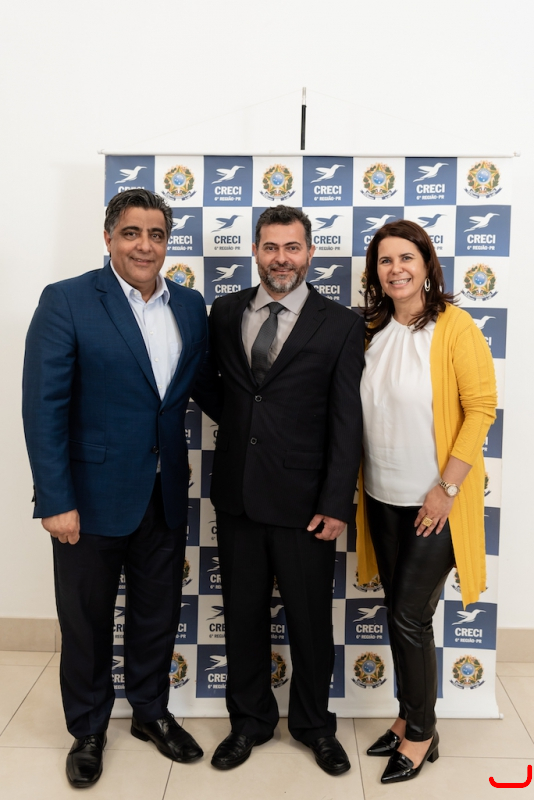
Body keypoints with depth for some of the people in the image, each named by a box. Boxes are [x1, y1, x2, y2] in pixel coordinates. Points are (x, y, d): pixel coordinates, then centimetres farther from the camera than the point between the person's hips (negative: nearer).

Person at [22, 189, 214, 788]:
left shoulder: (191, 307, 5)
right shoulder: (66, 301, -10)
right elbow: (43, 408, -13)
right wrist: (56, 502, -16)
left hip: (166, 495, 4)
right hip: (93, 496, -4)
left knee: (158, 614, 19)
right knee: (87, 622, 15)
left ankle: (151, 712, 44)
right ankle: (87, 730, 39)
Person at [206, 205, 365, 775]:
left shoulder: (340, 324, -4)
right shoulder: (225, 312, 6)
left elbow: (346, 421, -7)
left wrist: (336, 504, -11)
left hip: (303, 501, -3)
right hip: (237, 494, 3)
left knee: (310, 620, 13)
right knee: (242, 614, 17)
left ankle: (313, 723, 38)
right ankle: (250, 721, 39)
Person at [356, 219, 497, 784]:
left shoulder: (454, 327, -12)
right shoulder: (372, 331, 4)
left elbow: (481, 407, -14)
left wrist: (448, 489, -16)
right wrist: (356, 485, 3)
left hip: (434, 503, -5)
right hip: (382, 498, 5)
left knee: (409, 617, 3)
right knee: (399, 613, 15)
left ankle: (421, 733, 27)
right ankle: (408, 717, 36)